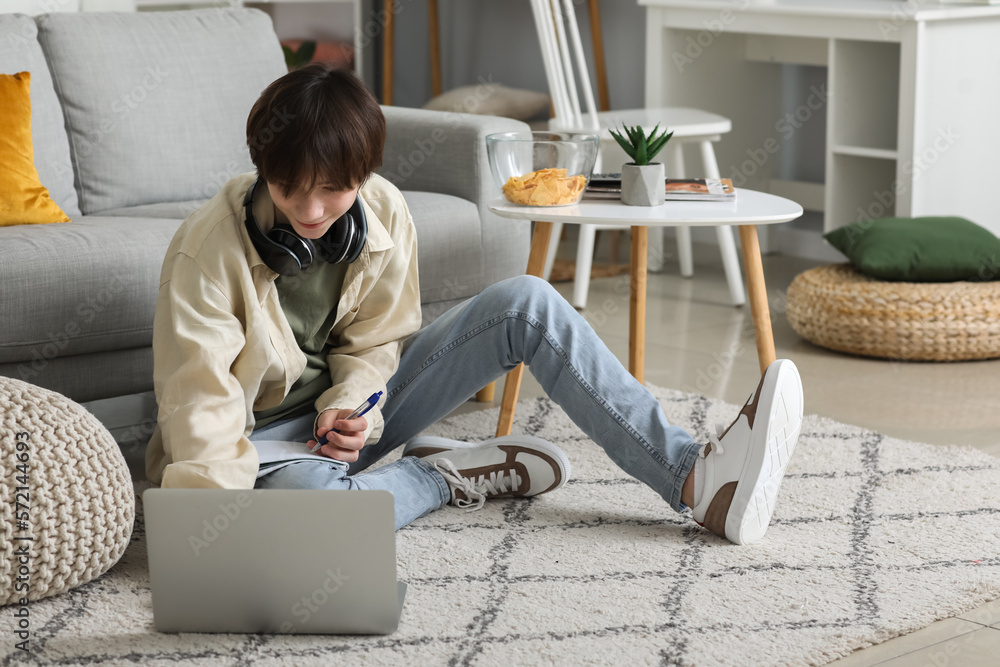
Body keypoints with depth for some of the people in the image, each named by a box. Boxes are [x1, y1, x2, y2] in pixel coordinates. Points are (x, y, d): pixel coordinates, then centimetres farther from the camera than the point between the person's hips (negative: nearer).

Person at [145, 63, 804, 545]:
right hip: (262, 434, -5)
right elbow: (201, 406, -29)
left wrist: (349, 404, -20)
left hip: (346, 407, 5)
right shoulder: (208, 250, -26)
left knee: (526, 304, -12)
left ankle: (695, 477, -18)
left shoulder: (385, 215, -12)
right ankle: (445, 474, -11)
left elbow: (373, 341, 2)